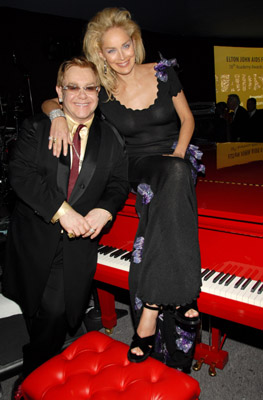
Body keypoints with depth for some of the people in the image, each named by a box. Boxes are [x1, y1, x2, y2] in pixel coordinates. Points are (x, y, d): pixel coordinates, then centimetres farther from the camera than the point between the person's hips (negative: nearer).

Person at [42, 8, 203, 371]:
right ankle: (176, 295, -34)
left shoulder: (163, 73, 1)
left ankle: (151, 306, -37)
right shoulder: (102, 92, 0)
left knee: (174, 174, -37)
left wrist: (178, 153, -9)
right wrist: (58, 114, -17)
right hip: (141, 166, 0)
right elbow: (49, 102, 7)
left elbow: (187, 118, 9)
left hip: (176, 159, 1)